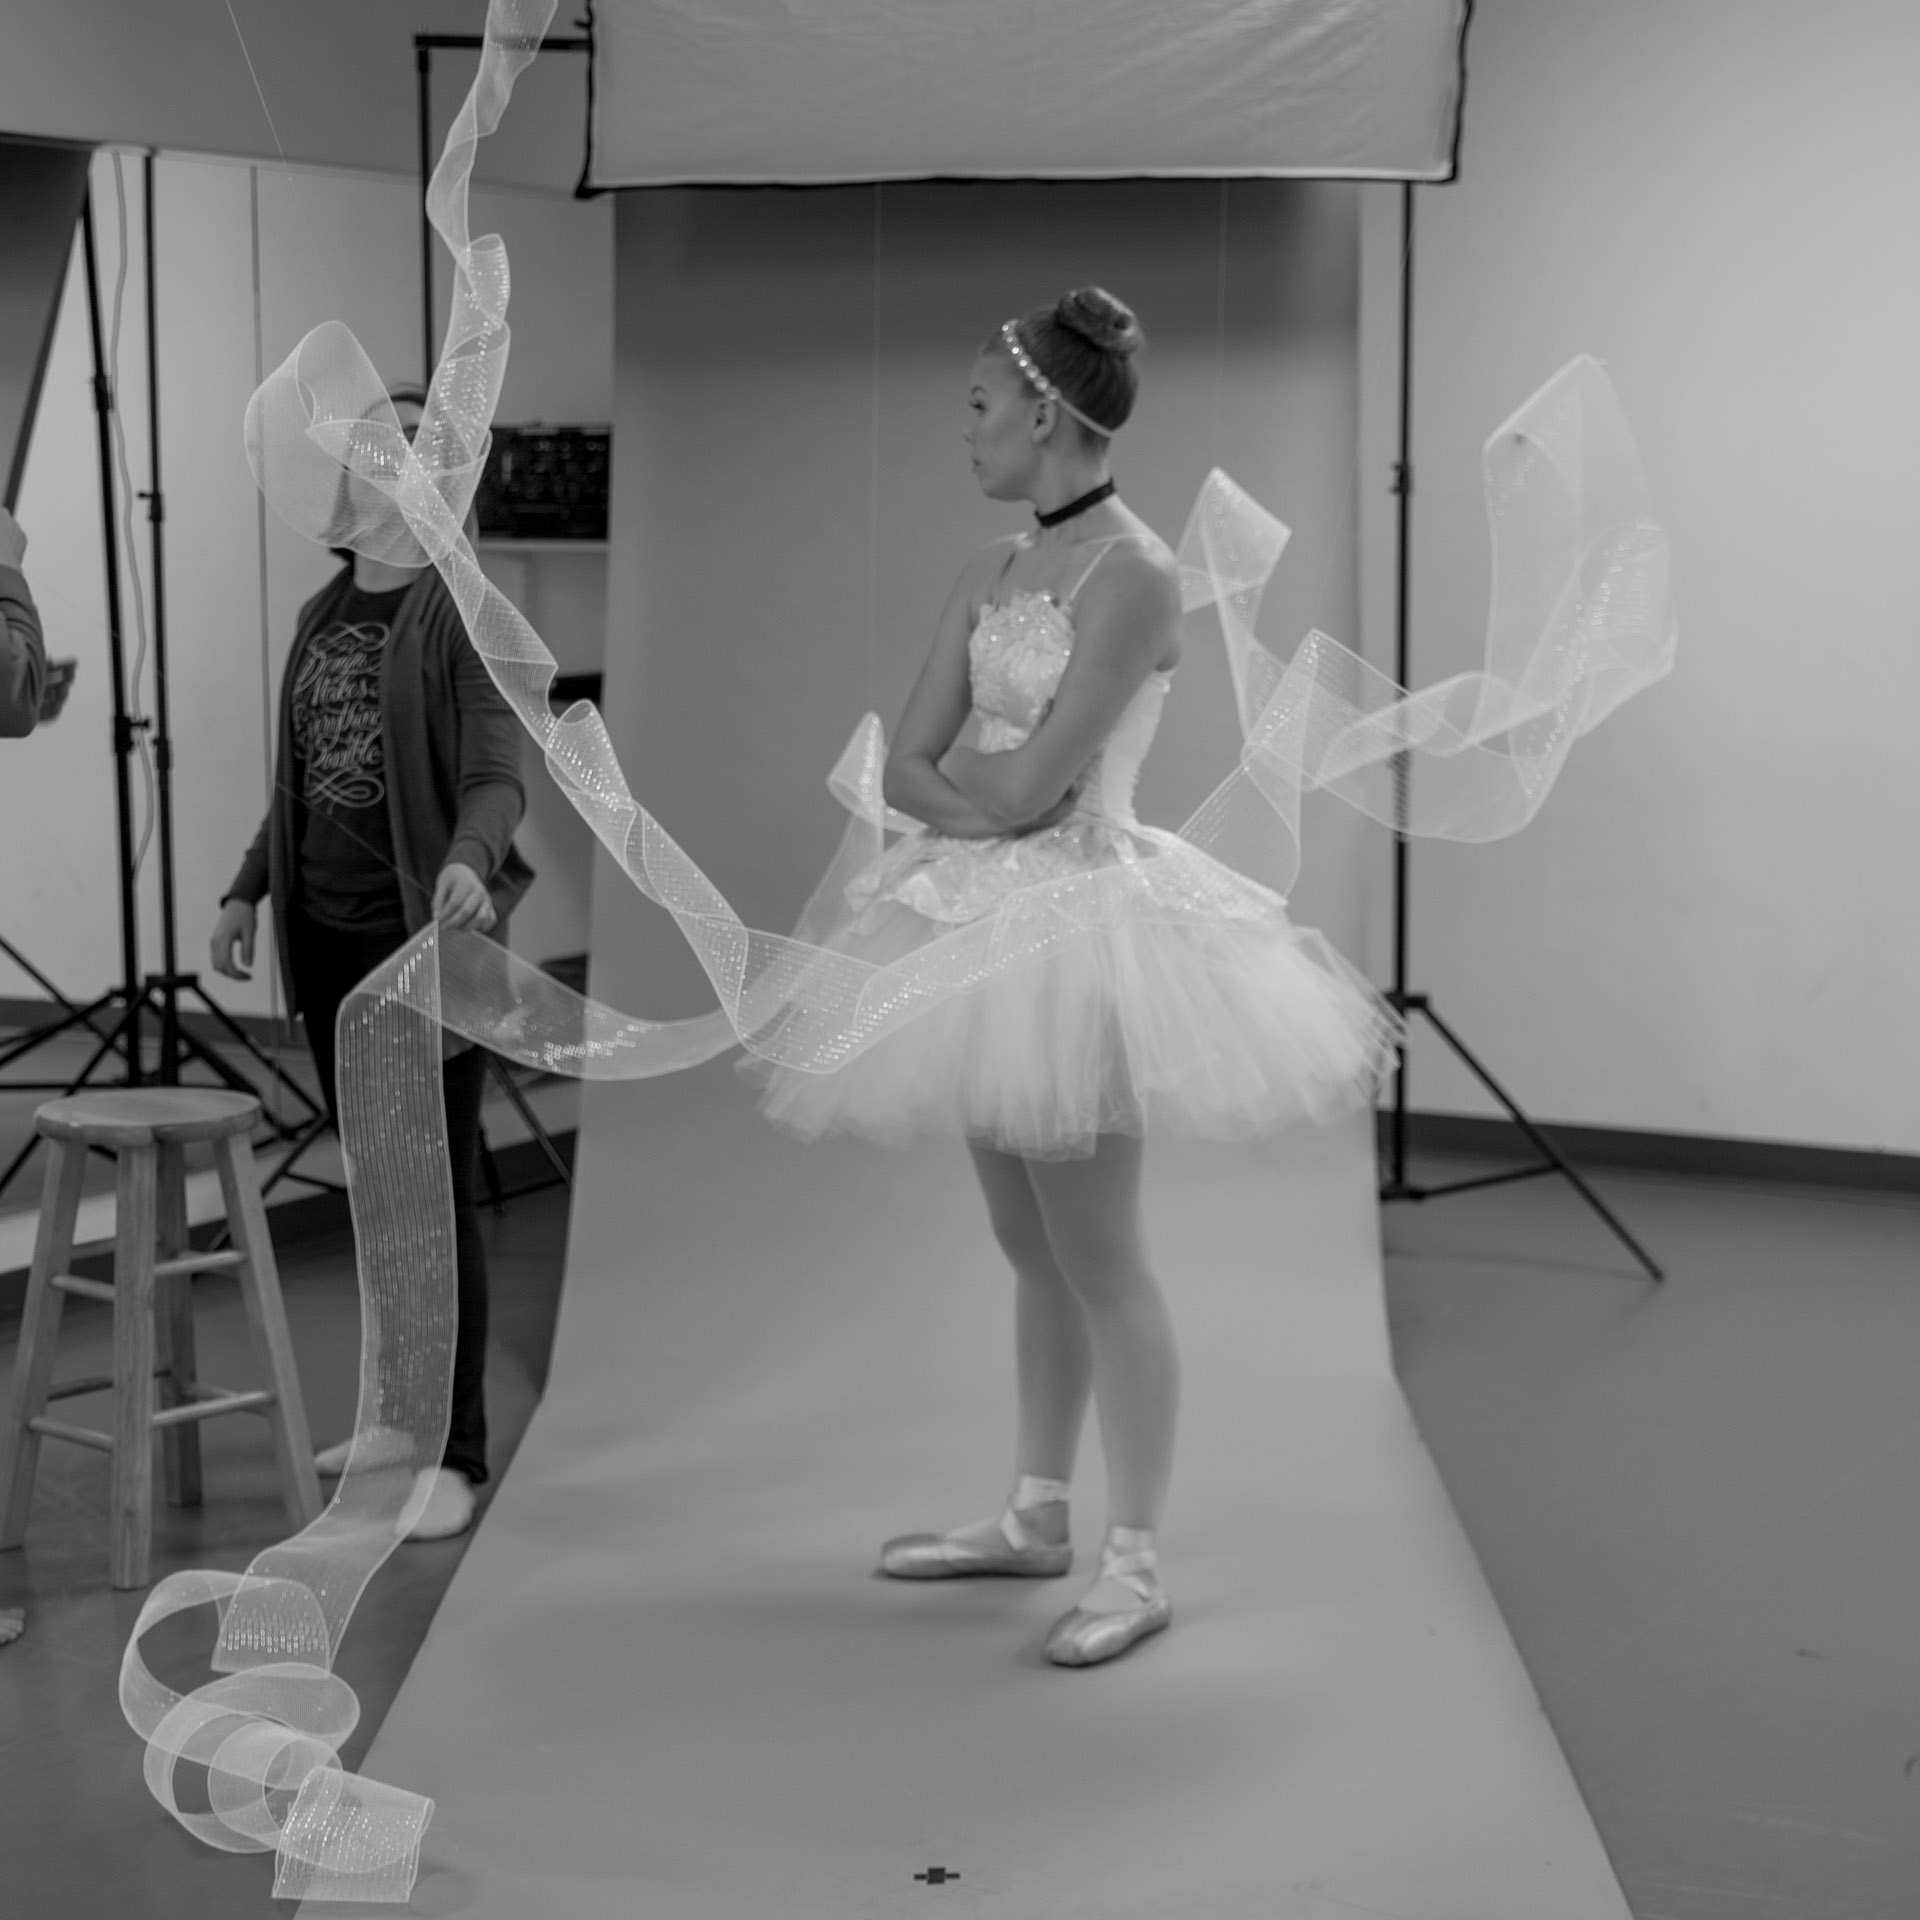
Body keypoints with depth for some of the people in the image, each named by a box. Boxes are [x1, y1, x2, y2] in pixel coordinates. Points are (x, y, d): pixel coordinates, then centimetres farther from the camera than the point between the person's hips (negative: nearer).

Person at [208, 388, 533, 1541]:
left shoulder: (460, 614, -8)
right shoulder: (322, 615, 13)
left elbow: (498, 778, -16)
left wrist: (468, 863, -34)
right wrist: (249, 890, 17)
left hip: (424, 939, -7)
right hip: (327, 934, 7)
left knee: (439, 1193, -3)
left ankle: (458, 1454, 3)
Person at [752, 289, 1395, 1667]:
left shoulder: (1134, 576, -15)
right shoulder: (992, 577, 10)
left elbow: (1027, 789, -19)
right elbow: (905, 765, 6)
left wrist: (961, 772, 0)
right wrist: (975, 795, -13)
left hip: (1081, 923, -8)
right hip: (985, 923, 8)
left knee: (1099, 1257, -3)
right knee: (1031, 1247, 16)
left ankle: (1137, 1567, 5)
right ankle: (1037, 1517, 27)